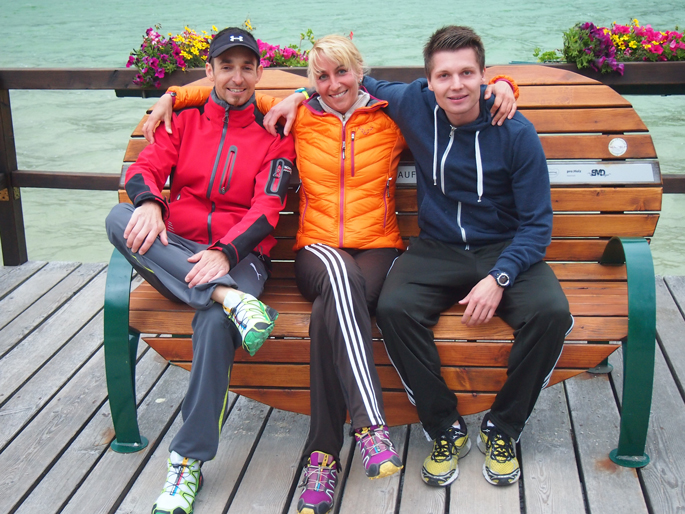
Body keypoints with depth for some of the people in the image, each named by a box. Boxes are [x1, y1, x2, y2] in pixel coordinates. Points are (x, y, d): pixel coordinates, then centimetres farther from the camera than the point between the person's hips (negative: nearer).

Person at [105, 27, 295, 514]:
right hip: (176, 251, 3)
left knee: (216, 323, -36)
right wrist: (149, 202, -24)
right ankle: (230, 297, -38)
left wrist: (225, 252, -22)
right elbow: (144, 168, 2)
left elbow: (267, 207, -4)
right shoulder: (185, 121, 16)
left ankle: (189, 461, -23)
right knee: (119, 218, -28)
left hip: (239, 254, -3)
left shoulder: (274, 133, 8)